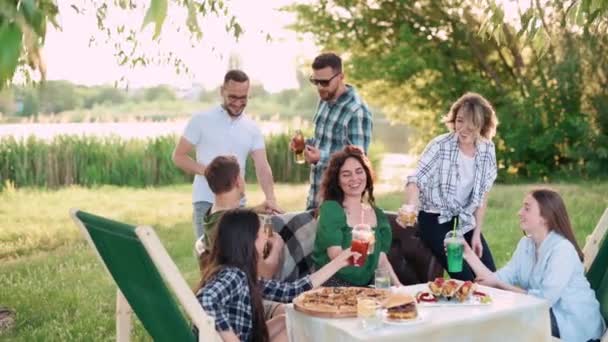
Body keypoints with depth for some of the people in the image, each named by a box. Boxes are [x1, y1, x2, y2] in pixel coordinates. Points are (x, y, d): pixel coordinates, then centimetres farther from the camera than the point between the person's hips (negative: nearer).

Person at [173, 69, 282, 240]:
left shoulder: (253, 129, 6)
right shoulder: (201, 120, -3)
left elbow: (262, 167, -4)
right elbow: (178, 156, -2)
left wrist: (271, 198, -21)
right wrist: (207, 171, -18)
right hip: (206, 202, -3)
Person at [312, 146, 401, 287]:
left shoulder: (378, 215, 11)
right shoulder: (330, 208, -5)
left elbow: (381, 259, 10)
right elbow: (336, 257, -14)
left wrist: (397, 285, -6)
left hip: (366, 287, 5)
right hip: (333, 286, -4)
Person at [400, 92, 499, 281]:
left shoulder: (488, 149, -4)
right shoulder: (440, 146, -18)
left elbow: (482, 195, 3)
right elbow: (416, 180, -28)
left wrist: (476, 234, 0)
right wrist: (410, 208, -48)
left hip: (465, 221, 5)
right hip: (435, 220, -5)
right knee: (465, 278, -14)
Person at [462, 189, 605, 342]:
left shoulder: (562, 249, -21)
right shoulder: (525, 244, 4)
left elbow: (545, 298, -29)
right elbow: (500, 279, -6)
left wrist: (499, 285, -22)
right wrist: (469, 254, -14)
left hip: (574, 322, -7)